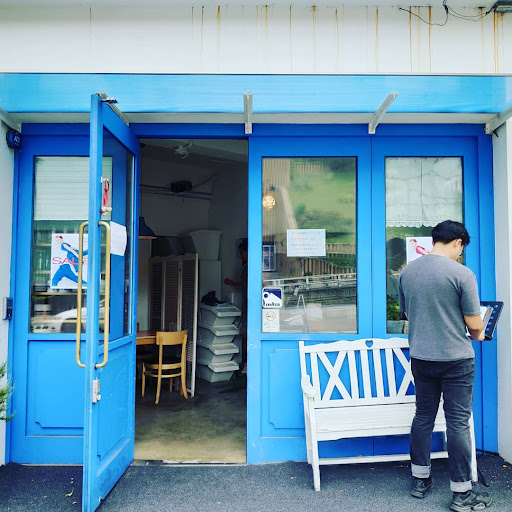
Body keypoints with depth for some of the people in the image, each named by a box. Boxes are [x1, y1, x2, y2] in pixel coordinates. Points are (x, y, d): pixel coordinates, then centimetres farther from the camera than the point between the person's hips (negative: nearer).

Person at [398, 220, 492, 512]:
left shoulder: (406, 272, 1)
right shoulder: (462, 274, -15)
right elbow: (475, 325, -10)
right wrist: (479, 334, 12)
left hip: (420, 357, 5)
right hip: (456, 359, -5)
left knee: (423, 417, 15)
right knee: (458, 423, 5)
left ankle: (420, 480, 27)